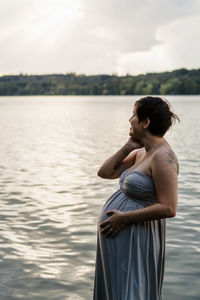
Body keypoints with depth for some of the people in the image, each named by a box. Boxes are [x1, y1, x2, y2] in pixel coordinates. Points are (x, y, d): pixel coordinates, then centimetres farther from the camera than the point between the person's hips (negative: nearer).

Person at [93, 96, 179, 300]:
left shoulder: (162, 156, -20)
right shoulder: (141, 152, 8)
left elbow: (168, 208, -25)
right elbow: (105, 173, 12)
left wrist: (124, 218, -21)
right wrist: (127, 148, 0)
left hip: (135, 237, -10)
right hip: (116, 235, 10)